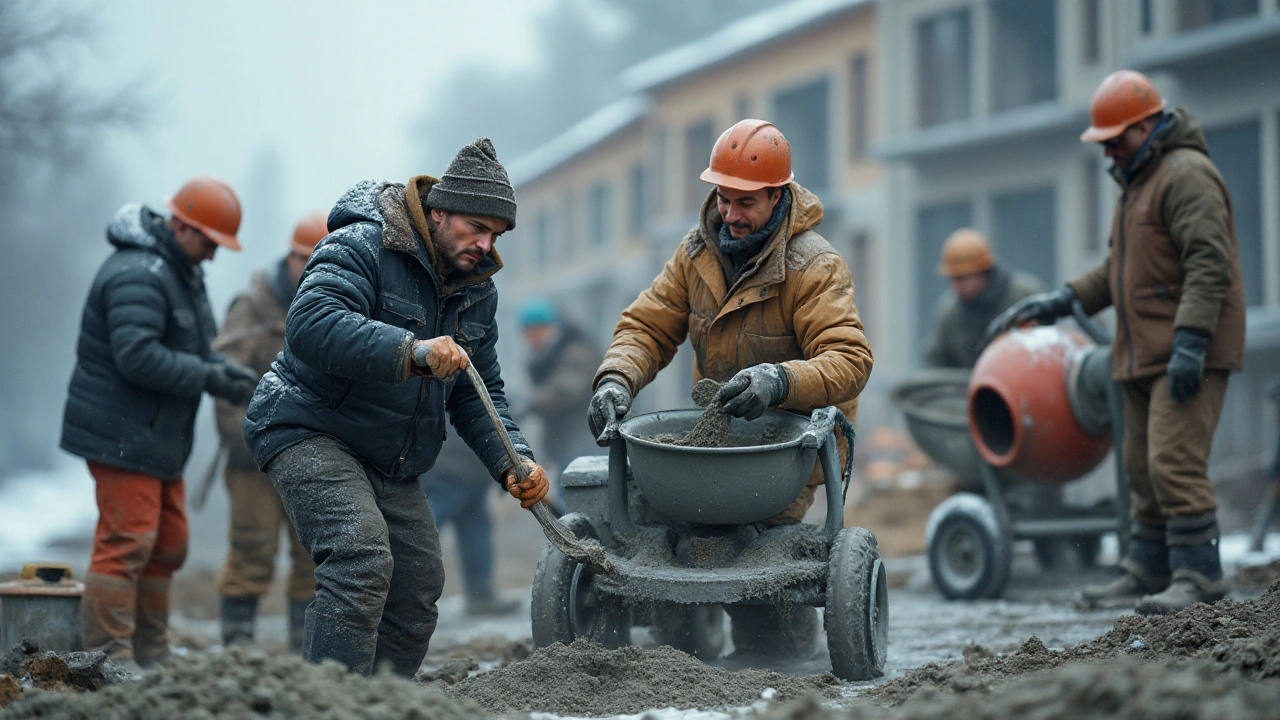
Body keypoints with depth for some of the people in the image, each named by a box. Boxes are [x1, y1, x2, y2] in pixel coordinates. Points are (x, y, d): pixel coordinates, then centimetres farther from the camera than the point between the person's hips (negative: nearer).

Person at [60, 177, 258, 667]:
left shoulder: (180, 272, 16)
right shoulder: (138, 275, -19)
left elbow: (186, 349, 22)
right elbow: (137, 356, -28)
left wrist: (223, 369, 2)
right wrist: (208, 378, -24)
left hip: (158, 439, 11)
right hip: (121, 437, -11)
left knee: (167, 544, 13)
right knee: (127, 543, -12)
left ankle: (151, 658, 20)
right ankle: (109, 659, -10)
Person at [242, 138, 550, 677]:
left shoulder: (477, 291, 7)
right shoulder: (363, 247, -18)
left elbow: (477, 393, 9)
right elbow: (309, 324, -35)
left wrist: (512, 460, -10)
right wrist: (410, 352, -44)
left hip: (394, 467, 9)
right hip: (309, 431, -8)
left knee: (417, 595, 7)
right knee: (362, 560, -28)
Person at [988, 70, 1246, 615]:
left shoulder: (1186, 175, -12)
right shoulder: (1138, 180, 22)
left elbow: (1209, 265, -21)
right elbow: (1121, 268, 28)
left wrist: (1191, 341, -27)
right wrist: (1064, 300, 18)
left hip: (1190, 356, -10)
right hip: (1145, 356, 10)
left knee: (1174, 461, -16)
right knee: (1143, 468, 11)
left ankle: (1198, 575, -15)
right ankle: (1148, 572, 18)